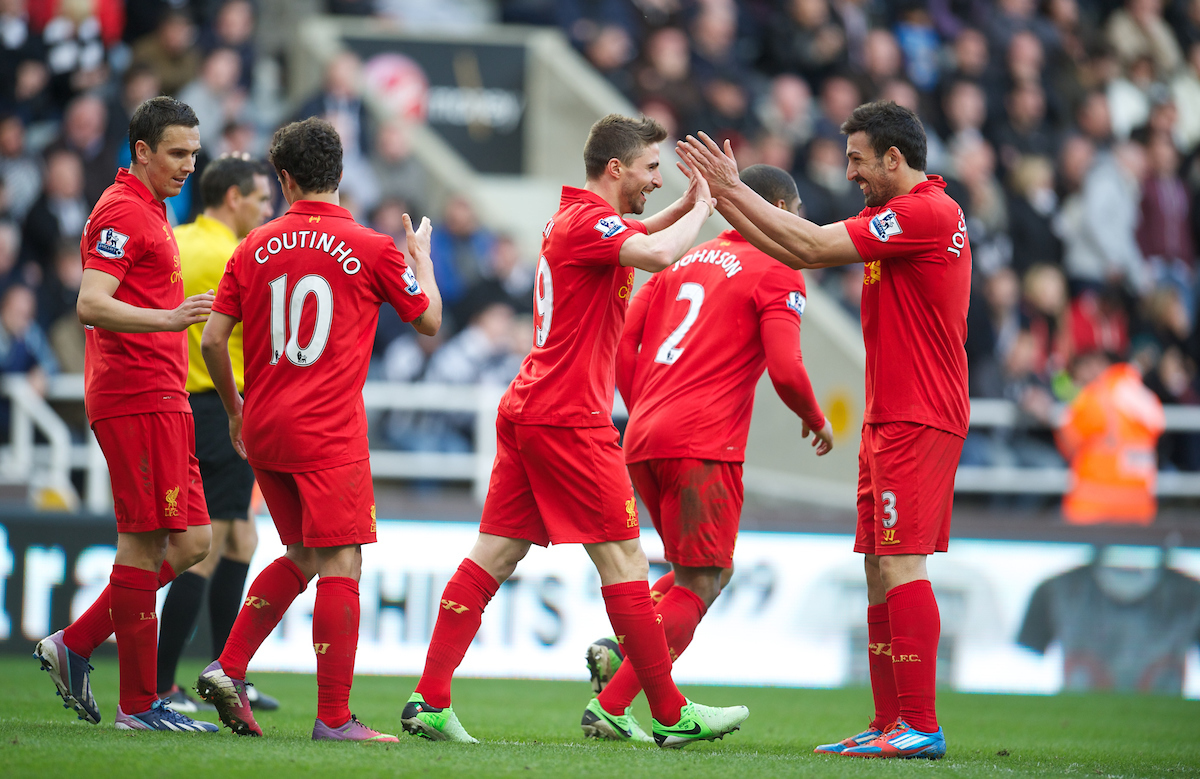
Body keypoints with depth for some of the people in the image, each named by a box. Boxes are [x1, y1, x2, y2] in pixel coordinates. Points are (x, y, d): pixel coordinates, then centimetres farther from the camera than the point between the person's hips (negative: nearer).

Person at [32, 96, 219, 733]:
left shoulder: (149, 211, 21)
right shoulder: (122, 211, -11)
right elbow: (91, 304, -21)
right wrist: (169, 319, -32)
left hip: (161, 398, 10)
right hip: (135, 396, -10)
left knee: (189, 542, 8)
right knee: (145, 543, -8)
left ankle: (73, 646, 13)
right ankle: (137, 705, -5)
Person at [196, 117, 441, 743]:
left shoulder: (254, 248, 5)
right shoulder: (372, 249, -4)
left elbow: (213, 339, 5)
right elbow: (429, 321, 9)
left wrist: (234, 408, 20)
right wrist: (422, 259, 27)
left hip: (264, 432, 5)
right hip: (330, 433, -5)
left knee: (301, 558, 20)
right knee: (340, 565, -5)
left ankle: (227, 670, 11)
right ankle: (333, 718, -8)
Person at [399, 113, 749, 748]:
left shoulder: (576, 218, 18)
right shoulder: (587, 221, -13)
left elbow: (635, 237, 41)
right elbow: (658, 254, -32)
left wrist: (684, 207, 23)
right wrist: (700, 208, -13)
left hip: (526, 411, 10)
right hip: (569, 419, -10)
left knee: (493, 556, 5)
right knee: (623, 559, -4)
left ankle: (430, 702, 0)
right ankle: (671, 715, 1)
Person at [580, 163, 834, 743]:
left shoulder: (689, 259, 20)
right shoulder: (777, 274, -1)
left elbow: (623, 341, 15)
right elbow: (785, 369, -11)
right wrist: (816, 422, 7)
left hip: (644, 439, 8)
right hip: (704, 445, -8)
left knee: (714, 570, 20)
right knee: (697, 585, -4)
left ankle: (620, 645, -2)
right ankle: (610, 707, -13)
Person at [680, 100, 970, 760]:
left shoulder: (926, 212, -14)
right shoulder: (898, 216, 17)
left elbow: (813, 246, -16)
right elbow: (801, 253, 20)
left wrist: (735, 190, -8)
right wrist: (728, 198, 16)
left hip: (919, 422, -10)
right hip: (888, 421, 10)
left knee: (900, 563, -13)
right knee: (881, 568, 8)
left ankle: (920, 727, -15)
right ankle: (890, 722, 9)